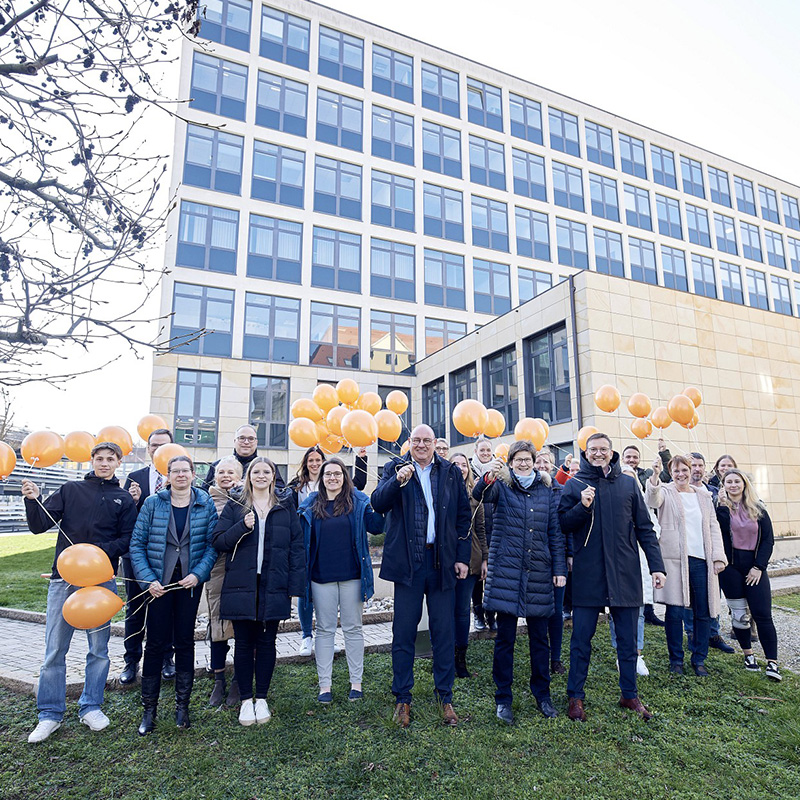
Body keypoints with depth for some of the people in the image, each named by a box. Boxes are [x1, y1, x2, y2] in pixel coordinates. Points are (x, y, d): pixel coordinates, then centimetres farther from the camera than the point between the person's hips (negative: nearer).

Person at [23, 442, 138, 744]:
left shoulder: (124, 499, 6)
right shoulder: (71, 490, 8)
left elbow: (128, 540, 1)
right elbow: (39, 526, 3)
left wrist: (101, 550, -15)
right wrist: (32, 500, -14)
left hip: (102, 580, 0)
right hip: (64, 576, 0)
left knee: (99, 648, 8)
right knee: (54, 649, 4)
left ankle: (91, 707, 24)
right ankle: (50, 714, 20)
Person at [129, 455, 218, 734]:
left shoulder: (206, 505, -1)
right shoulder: (152, 504, -2)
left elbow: (212, 544, 0)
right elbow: (137, 543, -1)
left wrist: (198, 574, -11)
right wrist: (148, 578, -10)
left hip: (190, 581, 1)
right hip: (159, 582, 0)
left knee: (185, 641, 9)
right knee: (155, 642, 4)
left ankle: (182, 705, 24)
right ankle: (149, 708, 21)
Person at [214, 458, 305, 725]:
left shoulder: (286, 506, 4)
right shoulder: (235, 506, 5)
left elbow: (296, 547, 1)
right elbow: (219, 541, -2)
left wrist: (295, 588, -4)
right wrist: (242, 526, -19)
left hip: (273, 588, 0)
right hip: (241, 586, 0)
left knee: (267, 643, 10)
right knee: (244, 644, 9)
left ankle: (261, 699, 27)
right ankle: (246, 700, 25)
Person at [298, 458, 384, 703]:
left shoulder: (358, 501, 0)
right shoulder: (311, 504, 4)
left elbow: (376, 526, -8)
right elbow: (301, 536, 8)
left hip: (351, 575, -1)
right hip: (322, 576, 1)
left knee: (353, 628, 10)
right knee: (325, 629, 10)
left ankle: (356, 682, 23)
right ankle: (324, 685, 22)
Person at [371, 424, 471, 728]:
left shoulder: (451, 472, 7)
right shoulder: (395, 467, 4)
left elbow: (463, 517, 8)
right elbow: (378, 504, -8)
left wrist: (463, 556, 2)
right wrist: (397, 481, -25)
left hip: (442, 561, 1)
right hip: (408, 561, -1)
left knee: (444, 631, 9)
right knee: (403, 632, 7)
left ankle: (445, 697, 25)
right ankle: (402, 698, 23)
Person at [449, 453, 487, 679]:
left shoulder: (475, 497, 8)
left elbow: (481, 530, 11)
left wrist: (484, 559, 6)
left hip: (469, 560, 2)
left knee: (463, 610, 10)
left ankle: (461, 659, 22)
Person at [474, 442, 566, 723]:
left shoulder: (546, 491, 10)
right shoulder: (501, 486, 1)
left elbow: (555, 533, 12)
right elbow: (479, 495, -21)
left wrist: (559, 568, 6)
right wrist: (489, 477, -42)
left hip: (539, 573, 3)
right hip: (506, 570, -2)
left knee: (539, 637, 12)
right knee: (505, 637, 4)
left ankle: (542, 694, 29)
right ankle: (503, 698, 19)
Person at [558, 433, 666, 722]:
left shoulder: (628, 484, 6)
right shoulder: (574, 485, 1)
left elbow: (645, 529, 8)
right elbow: (563, 525, -1)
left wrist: (657, 566, 2)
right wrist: (582, 506, -17)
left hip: (625, 573, 2)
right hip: (587, 574, -2)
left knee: (627, 639, 13)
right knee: (581, 639, 6)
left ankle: (630, 695, 31)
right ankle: (575, 696, 21)